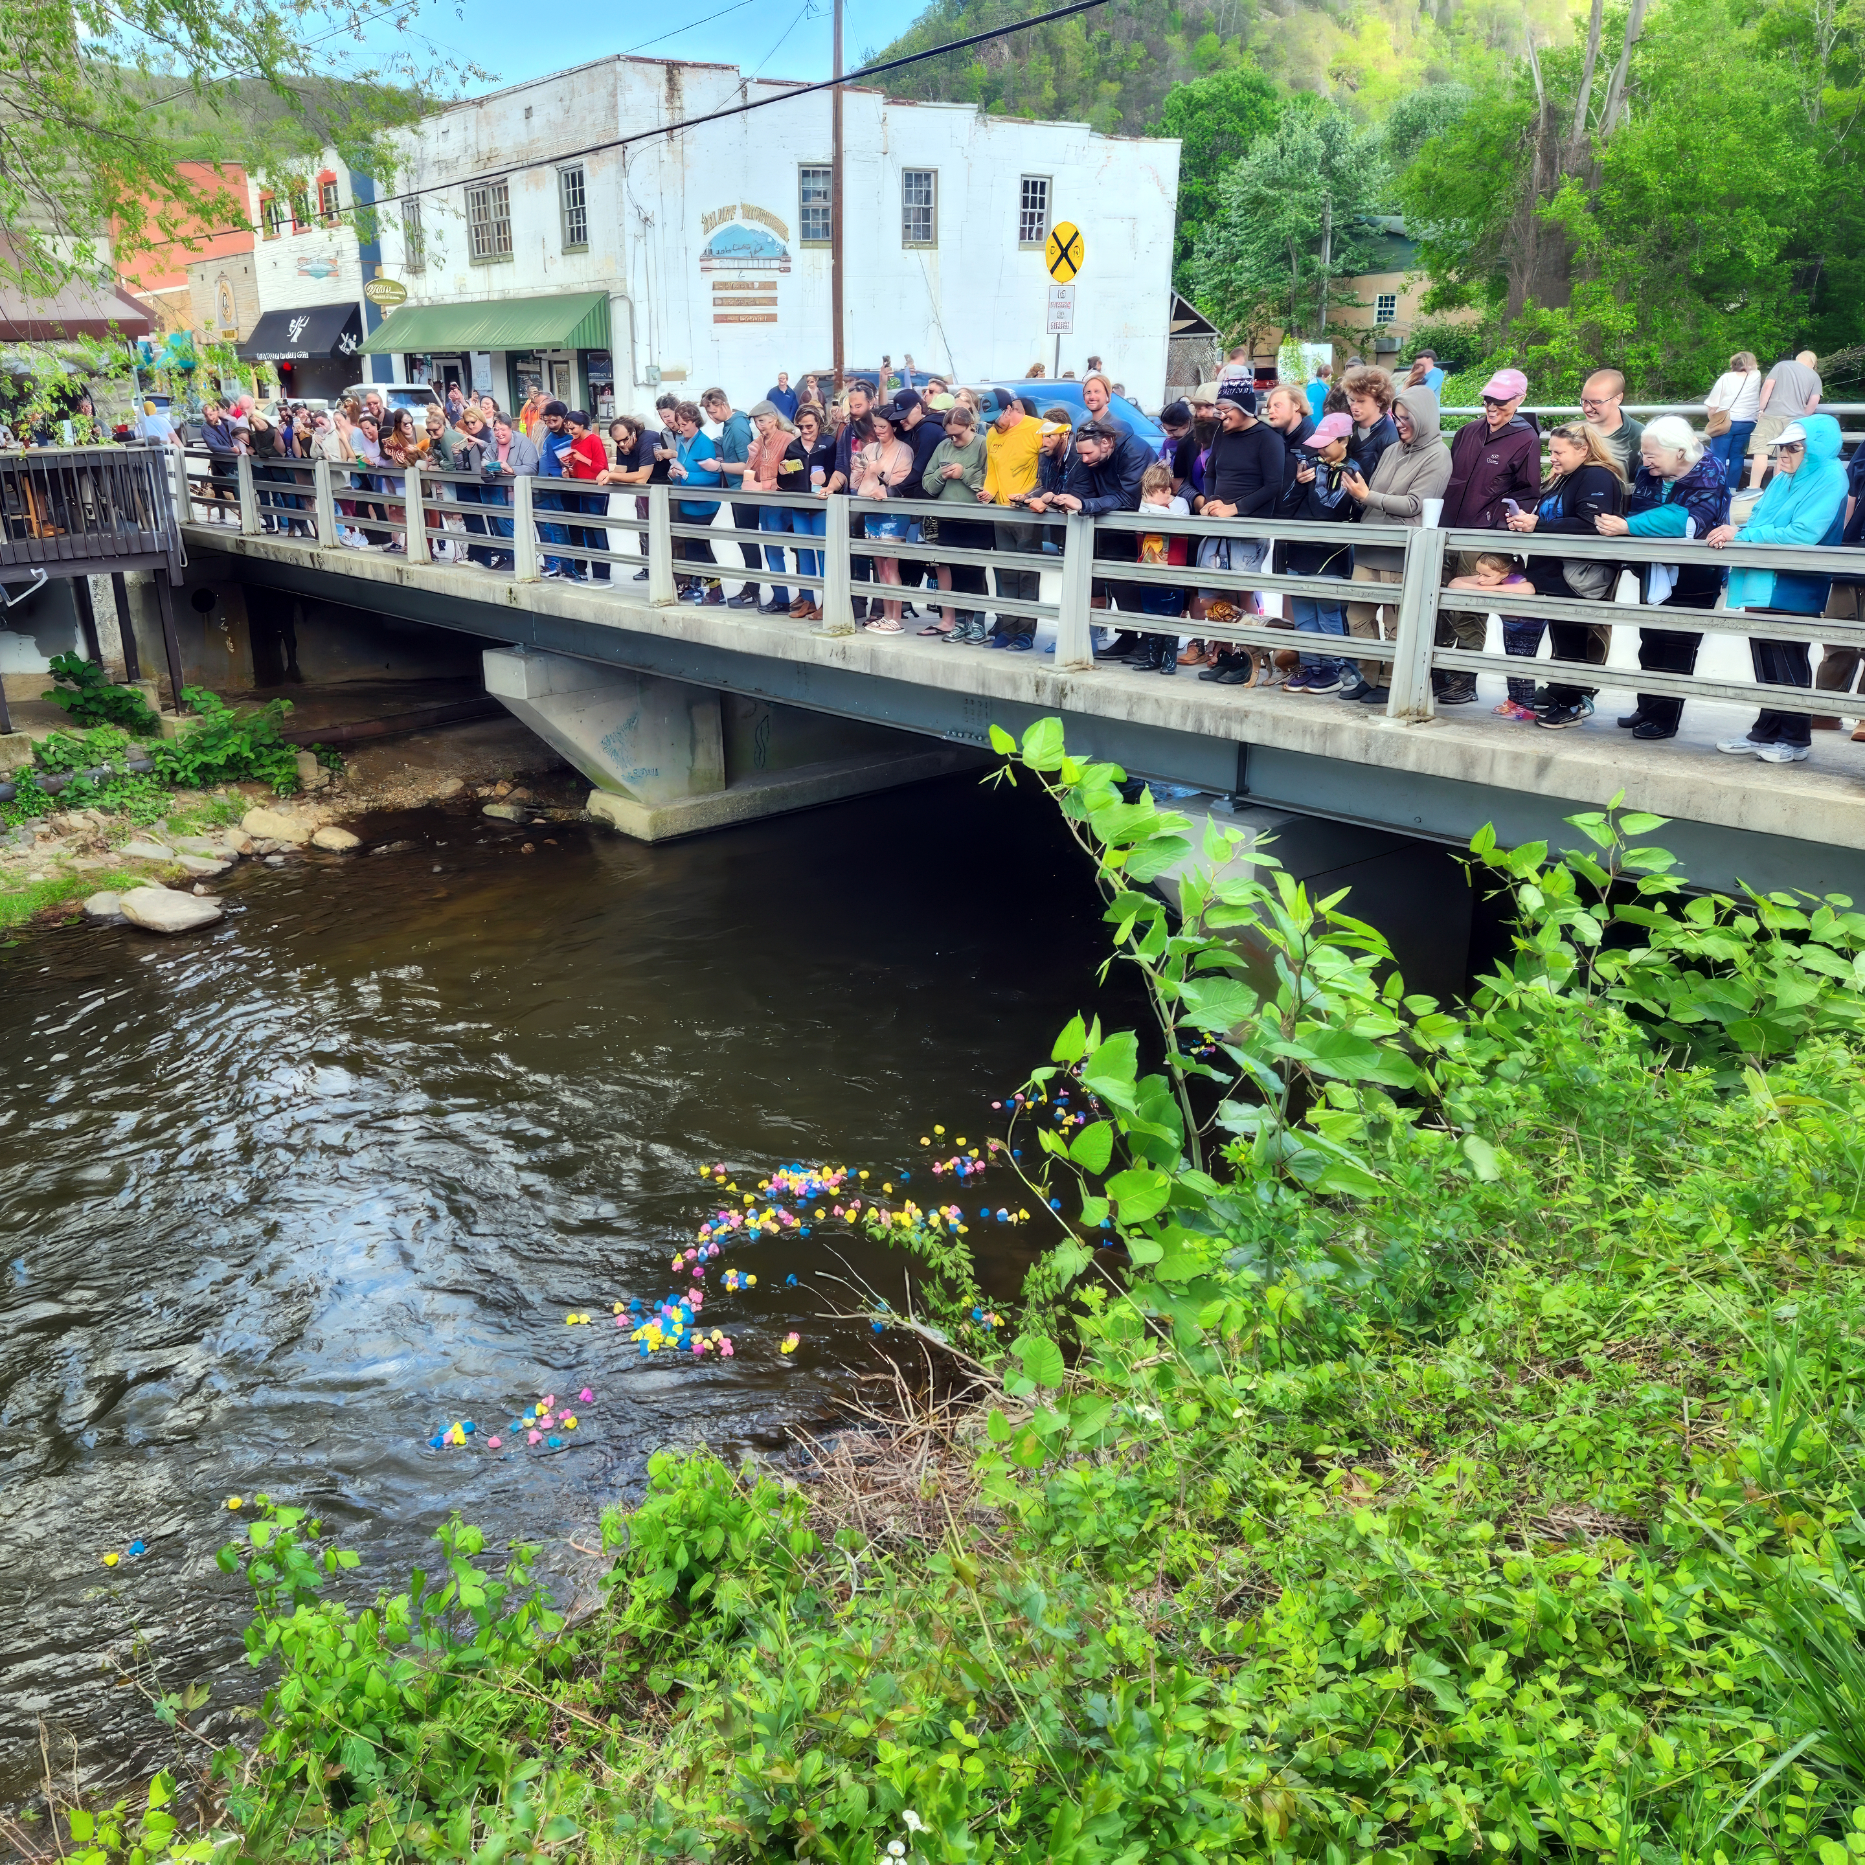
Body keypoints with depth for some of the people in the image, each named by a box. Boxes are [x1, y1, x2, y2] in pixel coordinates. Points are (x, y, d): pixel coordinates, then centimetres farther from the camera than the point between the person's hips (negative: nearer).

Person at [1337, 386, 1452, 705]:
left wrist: (1368, 496, -13)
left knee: (1396, 622, -1)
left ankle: (1389, 682, 9)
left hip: (1403, 551, -7)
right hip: (1370, 546, 7)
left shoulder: (1436, 456, -3)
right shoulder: (1392, 452, 17)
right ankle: (1366, 675, 16)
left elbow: (1413, 503, -12)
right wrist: (1357, 493, -3)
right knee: (1358, 613, 5)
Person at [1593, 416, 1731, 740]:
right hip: (1654, 576, 7)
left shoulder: (1709, 475, -18)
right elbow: (1635, 512, 6)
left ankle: (1664, 719, 6)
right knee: (1650, 643, 14)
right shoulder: (1648, 473, 0)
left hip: (1692, 581, -7)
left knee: (1677, 648, -1)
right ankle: (1647, 708, 27)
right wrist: (1612, 522, -18)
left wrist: (1627, 526, -38)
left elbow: (1687, 521, -34)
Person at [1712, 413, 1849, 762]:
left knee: (1788, 666, 0)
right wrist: (1732, 533, -9)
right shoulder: (1782, 480, 15)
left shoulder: (1828, 478, -10)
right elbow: (1758, 521, 14)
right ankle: (1766, 734, 21)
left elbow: (1803, 534, -21)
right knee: (1767, 665, 12)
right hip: (1763, 588, 7)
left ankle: (1796, 740, 10)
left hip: (1792, 591, -7)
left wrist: (1743, 535, -20)